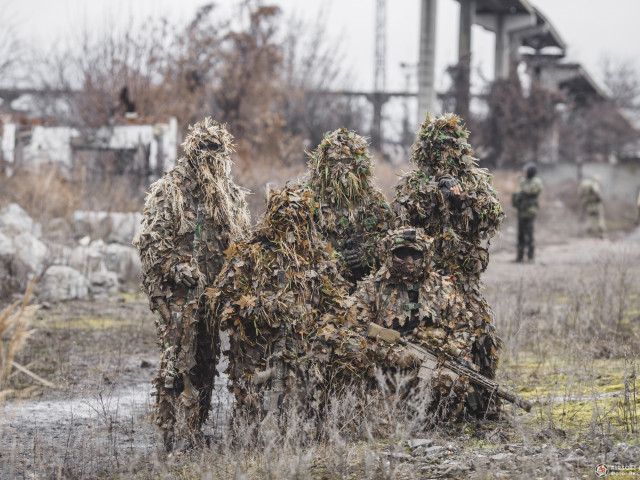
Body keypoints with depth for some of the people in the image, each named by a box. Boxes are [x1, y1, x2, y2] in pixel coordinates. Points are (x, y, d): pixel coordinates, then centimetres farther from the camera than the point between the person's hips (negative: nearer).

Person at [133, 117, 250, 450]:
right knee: (178, 360, -9)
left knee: (205, 360, 8)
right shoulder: (169, 190, -4)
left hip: (213, 289, 6)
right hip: (178, 293, -6)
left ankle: (193, 429, 17)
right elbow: (152, 240, -7)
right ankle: (176, 436, -8)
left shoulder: (231, 195, 14)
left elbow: (242, 241, 22)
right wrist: (178, 269, -15)